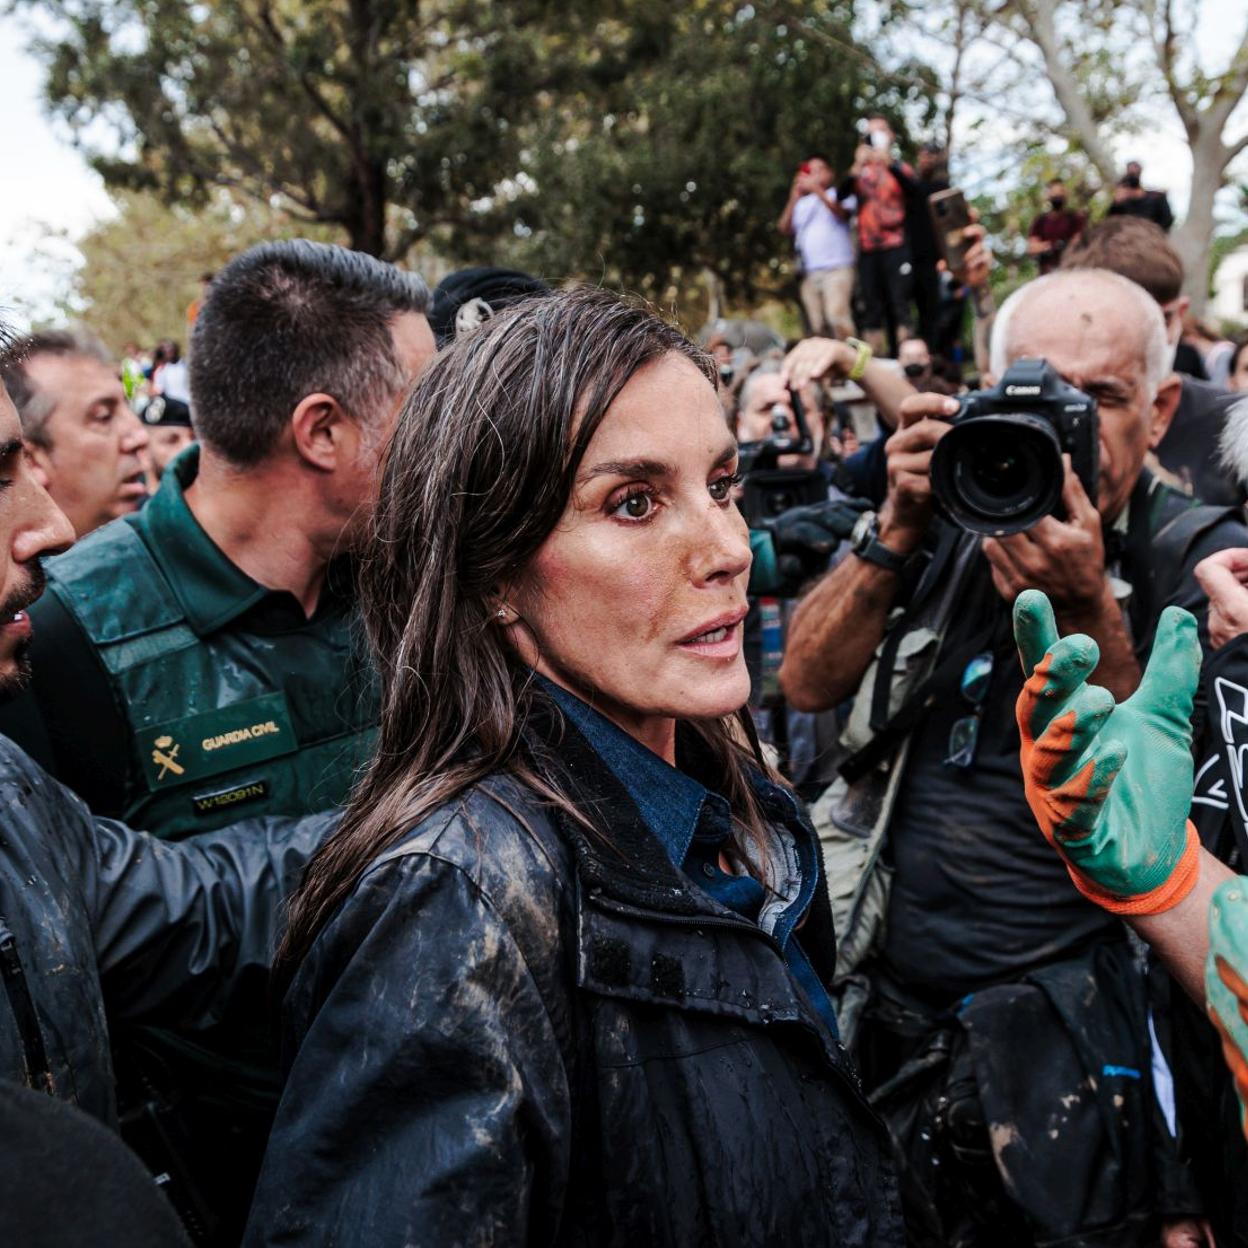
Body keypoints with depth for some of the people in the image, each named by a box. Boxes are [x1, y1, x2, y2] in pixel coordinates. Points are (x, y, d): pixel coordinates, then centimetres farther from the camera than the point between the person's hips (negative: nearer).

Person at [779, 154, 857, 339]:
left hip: (837, 268, -5)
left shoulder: (840, 194, 10)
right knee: (817, 326, -1)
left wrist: (817, 189, -14)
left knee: (837, 316, -23)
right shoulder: (802, 203, 22)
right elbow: (784, 228, 8)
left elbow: (841, 212, -13)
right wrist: (793, 198, -3)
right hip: (809, 273, 5)